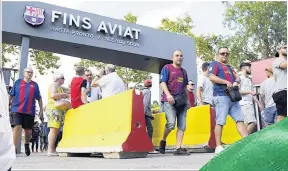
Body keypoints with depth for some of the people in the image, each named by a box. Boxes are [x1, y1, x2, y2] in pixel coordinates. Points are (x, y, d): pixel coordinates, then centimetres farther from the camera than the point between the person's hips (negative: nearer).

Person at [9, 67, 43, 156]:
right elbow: (11, 95, 11)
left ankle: (26, 144, 36)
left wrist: (41, 111, 10)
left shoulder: (35, 85, 13)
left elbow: (39, 99, 14)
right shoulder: (18, 82, 10)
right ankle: (14, 149, -10)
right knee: (17, 127, -16)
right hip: (17, 109, -2)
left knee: (28, 130, 9)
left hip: (30, 111, 2)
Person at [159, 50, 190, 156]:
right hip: (169, 100, -6)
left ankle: (178, 148, 3)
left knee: (182, 126, -1)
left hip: (181, 101, 6)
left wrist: (188, 100, 21)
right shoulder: (167, 68, 4)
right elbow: (162, 82, -7)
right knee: (171, 122, -20)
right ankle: (163, 141, 5)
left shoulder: (184, 71, 22)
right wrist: (168, 94, -21)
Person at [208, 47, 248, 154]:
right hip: (221, 96, -8)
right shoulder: (214, 64, 5)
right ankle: (218, 147, -6)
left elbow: (237, 78, 20)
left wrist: (236, 82, -4)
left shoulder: (229, 67, 29)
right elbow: (212, 77, -11)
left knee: (240, 119, 1)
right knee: (220, 122, -9)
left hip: (232, 97, 8)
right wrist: (226, 82, -15)